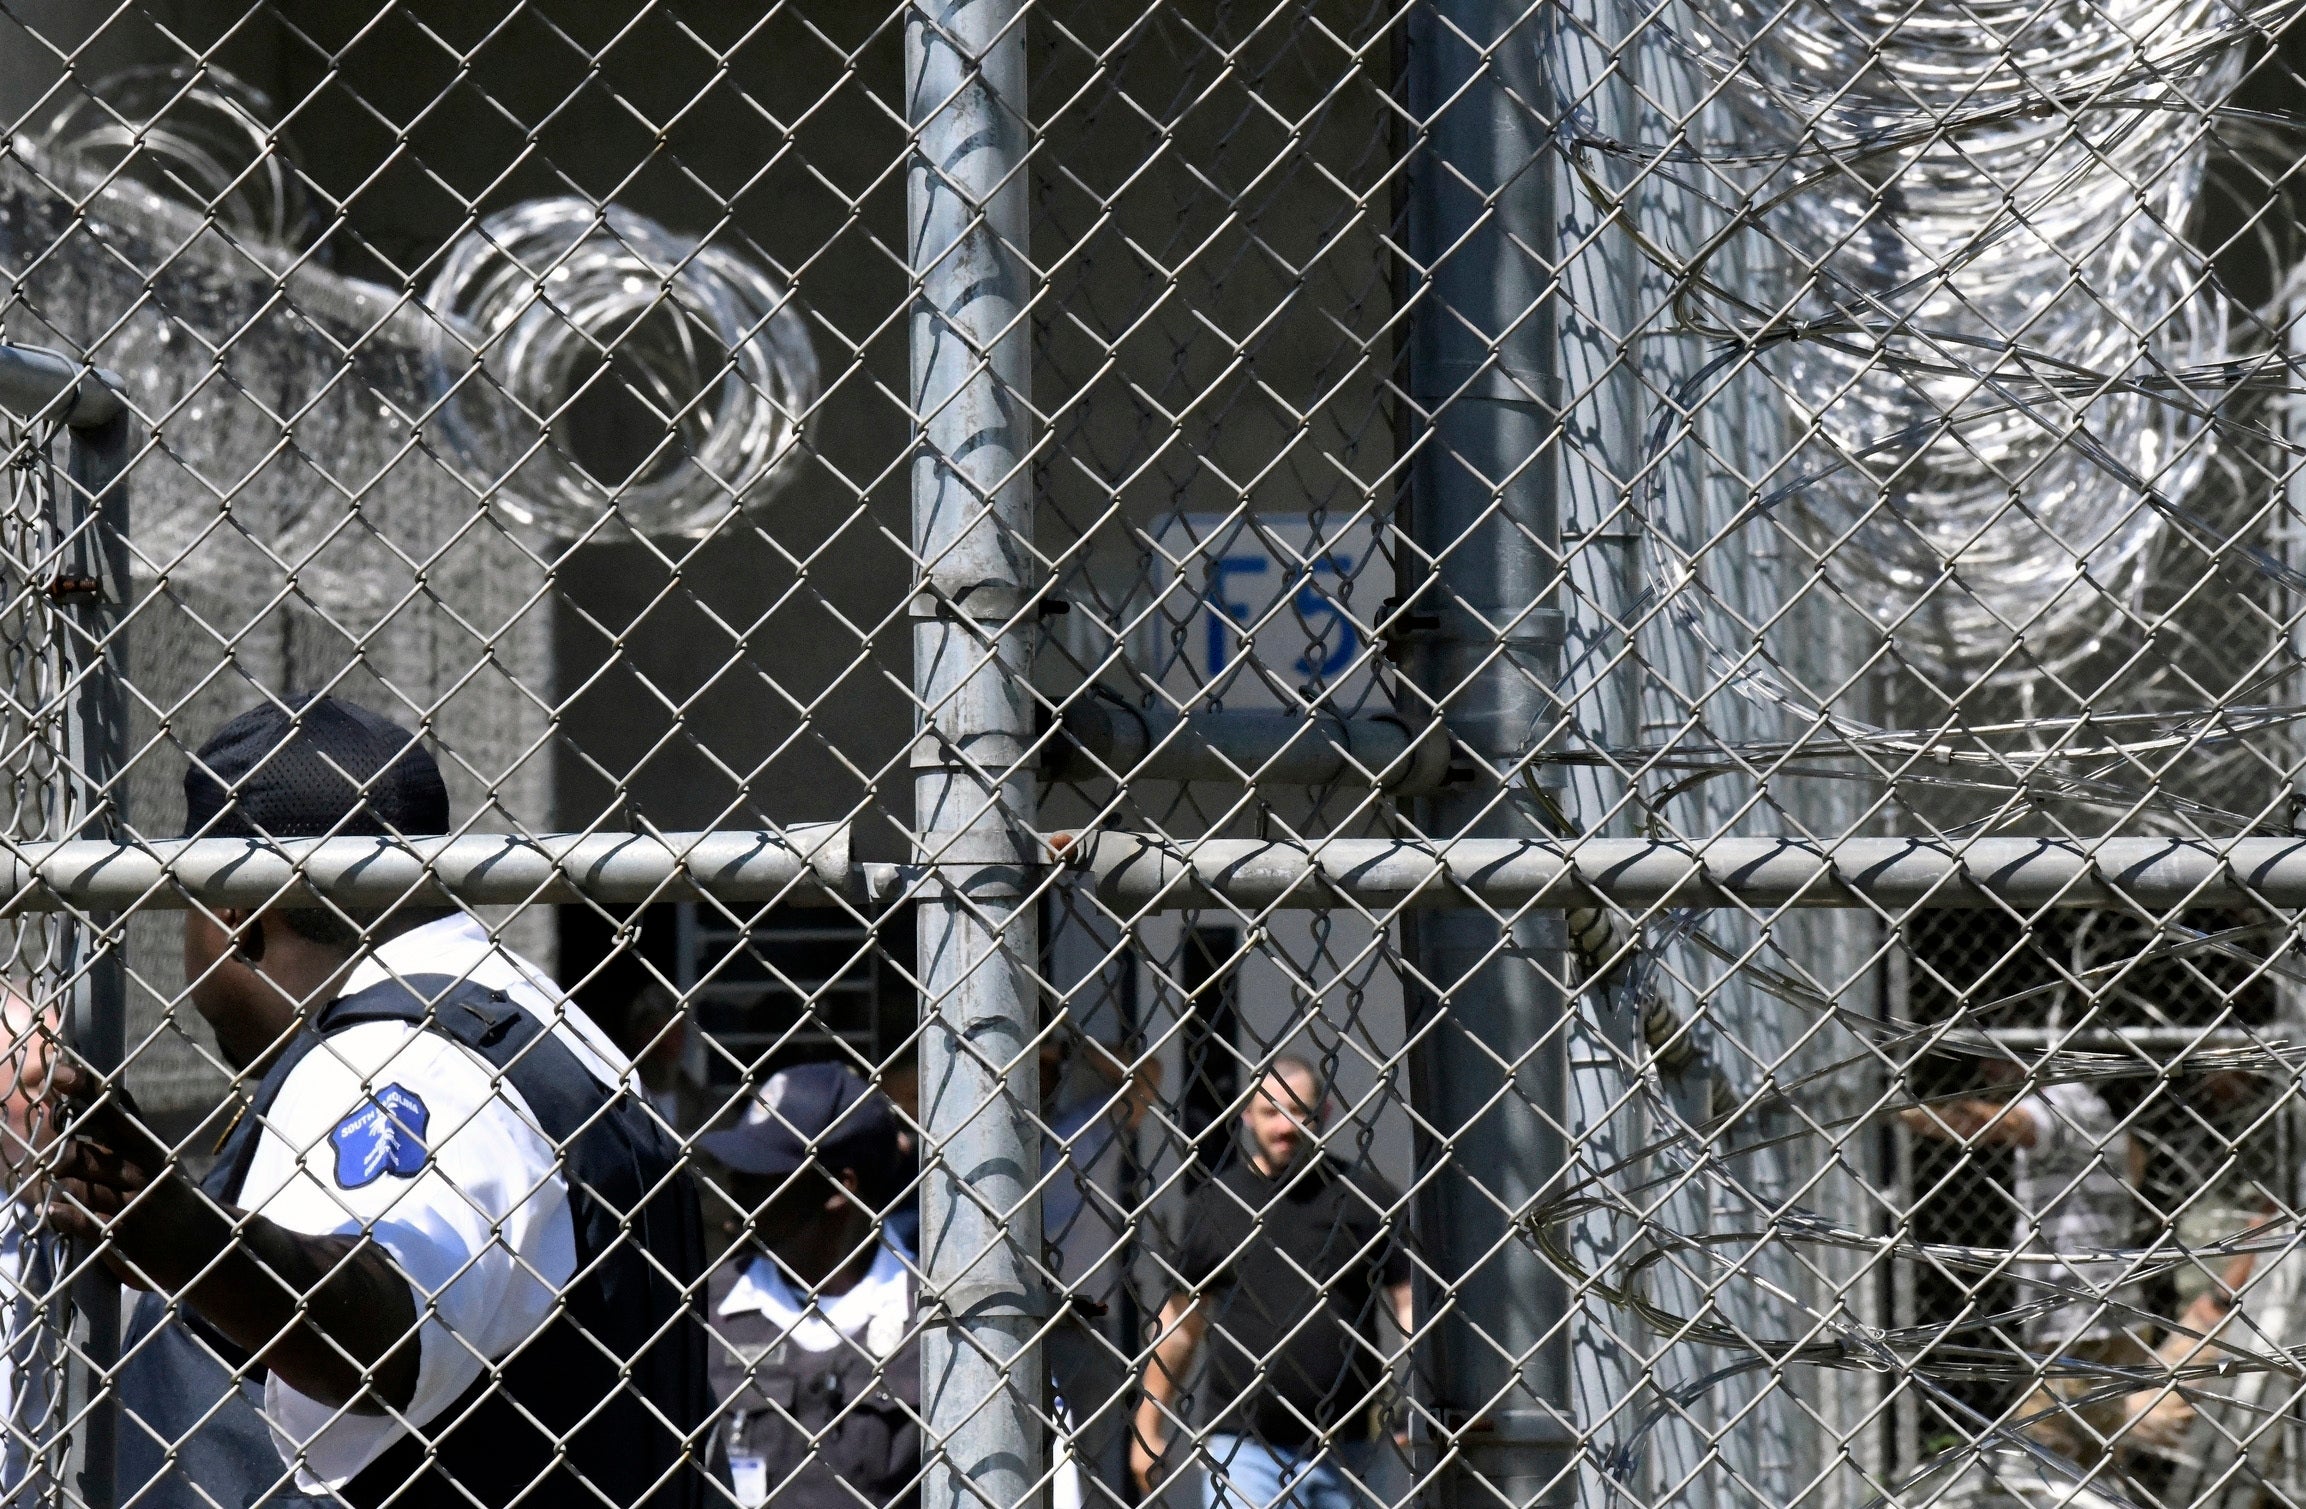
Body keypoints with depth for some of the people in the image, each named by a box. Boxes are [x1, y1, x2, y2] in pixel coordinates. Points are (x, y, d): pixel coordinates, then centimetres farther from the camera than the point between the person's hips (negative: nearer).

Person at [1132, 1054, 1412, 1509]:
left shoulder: (1364, 1196, 4)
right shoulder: (1215, 1202, 7)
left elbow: (1409, 1301, 2)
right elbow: (1180, 1323, 12)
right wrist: (1148, 1428, 11)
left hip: (1345, 1441, 1)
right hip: (1244, 1440, -1)